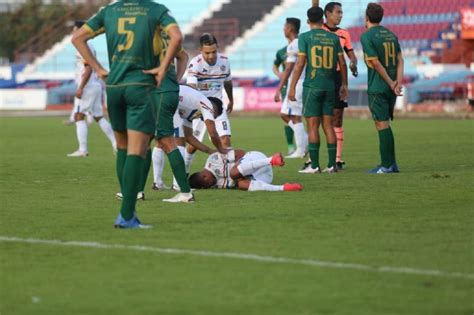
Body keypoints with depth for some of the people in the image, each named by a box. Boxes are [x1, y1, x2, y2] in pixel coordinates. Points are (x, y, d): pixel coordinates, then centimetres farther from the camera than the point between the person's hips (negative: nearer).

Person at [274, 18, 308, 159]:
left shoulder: (293, 46, -14)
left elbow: (288, 70, -17)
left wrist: (279, 89, -16)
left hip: (296, 83, -9)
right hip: (303, 83, 9)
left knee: (295, 117, -4)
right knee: (285, 114, 15)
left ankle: (301, 150, -1)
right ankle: (306, 140, 11)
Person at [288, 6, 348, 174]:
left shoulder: (305, 37, -4)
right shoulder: (333, 38, 7)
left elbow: (300, 64, -8)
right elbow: (342, 63, 8)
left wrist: (292, 87, -5)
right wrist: (344, 85, 18)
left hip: (312, 86, -4)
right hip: (329, 87, 4)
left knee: (313, 125, -2)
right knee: (328, 124, 8)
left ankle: (314, 165, -4)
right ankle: (332, 164, 6)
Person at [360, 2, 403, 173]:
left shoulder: (367, 36, -10)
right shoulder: (391, 34, 12)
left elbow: (376, 63, -14)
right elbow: (400, 60, 5)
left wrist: (391, 83, -9)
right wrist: (398, 81, -4)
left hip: (378, 87, -7)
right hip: (391, 88, 7)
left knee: (382, 124, -5)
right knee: (384, 124, 15)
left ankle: (387, 166, -5)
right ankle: (391, 164, 16)